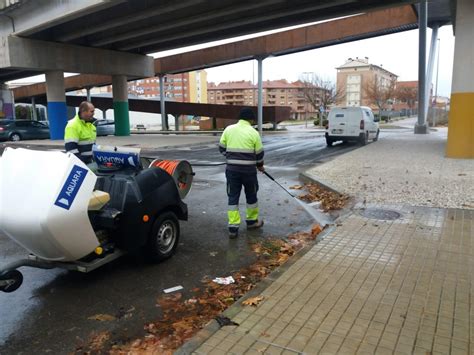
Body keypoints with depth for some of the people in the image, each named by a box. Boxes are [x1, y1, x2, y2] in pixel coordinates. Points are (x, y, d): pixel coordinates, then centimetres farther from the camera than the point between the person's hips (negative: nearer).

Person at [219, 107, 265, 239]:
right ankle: (252, 221, 32)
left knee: (233, 197, 7)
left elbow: (222, 148, 9)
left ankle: (233, 227, 4)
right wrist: (260, 165, 20)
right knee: (251, 195, 17)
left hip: (232, 169, 2)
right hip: (248, 169, -2)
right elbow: (259, 153, 1)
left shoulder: (228, 129, 3)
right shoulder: (253, 132, -5)